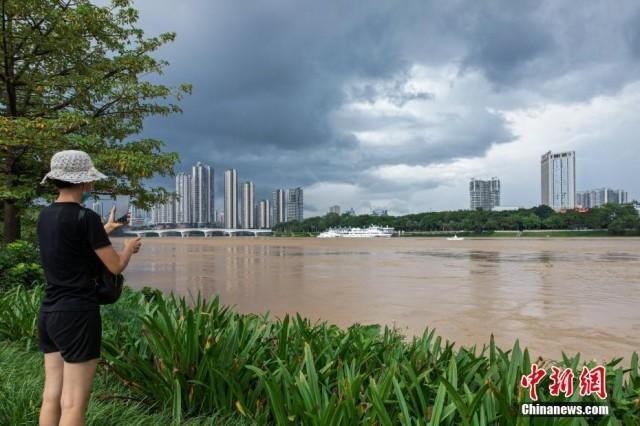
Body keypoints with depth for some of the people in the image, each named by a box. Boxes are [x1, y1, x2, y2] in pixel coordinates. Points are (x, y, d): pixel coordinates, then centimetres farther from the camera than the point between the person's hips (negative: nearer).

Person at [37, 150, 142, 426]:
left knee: (51, 396, 14)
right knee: (73, 403, -1)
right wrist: (130, 247, 10)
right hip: (78, 314, -8)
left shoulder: (46, 216, 8)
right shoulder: (86, 217, -15)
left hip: (49, 313, 8)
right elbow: (116, 266, -10)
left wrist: (105, 230, 36)